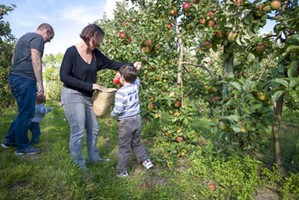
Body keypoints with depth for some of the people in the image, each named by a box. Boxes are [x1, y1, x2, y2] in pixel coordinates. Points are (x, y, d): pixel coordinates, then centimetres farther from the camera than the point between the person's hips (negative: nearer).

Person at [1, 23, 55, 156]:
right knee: (26, 114, -3)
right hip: (25, 80, -10)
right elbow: (36, 61, -18)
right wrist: (40, 84, -18)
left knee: (24, 113, 17)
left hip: (15, 77, 10)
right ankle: (22, 147, 6)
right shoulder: (37, 38, -7)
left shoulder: (24, 37, 24)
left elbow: (14, 59, 27)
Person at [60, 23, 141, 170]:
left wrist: (131, 65, -2)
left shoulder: (95, 53, 4)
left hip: (87, 97, 7)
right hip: (72, 95, -7)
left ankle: (94, 157, 30)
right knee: (78, 131, -5)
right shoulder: (72, 52, -15)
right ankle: (78, 164, 12)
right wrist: (89, 85, -22)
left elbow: (110, 63, 9)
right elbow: (64, 76, -18)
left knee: (93, 129, 12)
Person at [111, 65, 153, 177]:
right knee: (137, 143, 26)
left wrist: (112, 114, -5)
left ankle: (121, 171, 19)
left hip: (126, 122, -6)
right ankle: (145, 161, 31)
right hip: (137, 119, 6)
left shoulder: (120, 92, -20)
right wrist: (131, 75, 18)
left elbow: (118, 109, -24)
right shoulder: (135, 86, -1)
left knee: (124, 147, 7)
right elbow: (137, 79, 24)